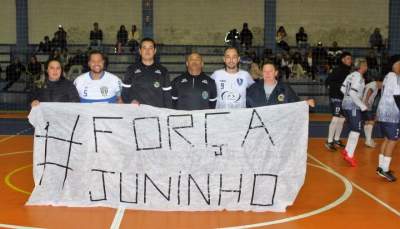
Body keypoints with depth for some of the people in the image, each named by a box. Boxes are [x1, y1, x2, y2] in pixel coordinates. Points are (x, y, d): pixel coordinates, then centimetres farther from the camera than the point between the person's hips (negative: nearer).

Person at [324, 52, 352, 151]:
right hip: (336, 98, -8)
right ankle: (329, 142, -6)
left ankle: (336, 140, 23)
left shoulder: (348, 70, 10)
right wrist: (341, 85, -21)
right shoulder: (337, 70, -13)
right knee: (335, 119, -12)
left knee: (341, 119, 12)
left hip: (344, 98, 8)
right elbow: (328, 82, -17)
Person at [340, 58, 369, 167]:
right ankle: (349, 155, -2)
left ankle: (347, 150, 23)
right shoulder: (359, 77, -16)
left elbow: (343, 89, 12)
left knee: (354, 130, 19)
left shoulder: (351, 75, 8)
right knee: (356, 131, -3)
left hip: (346, 105, 9)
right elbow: (353, 94, -23)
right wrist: (362, 106, -17)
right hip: (353, 107, -9)